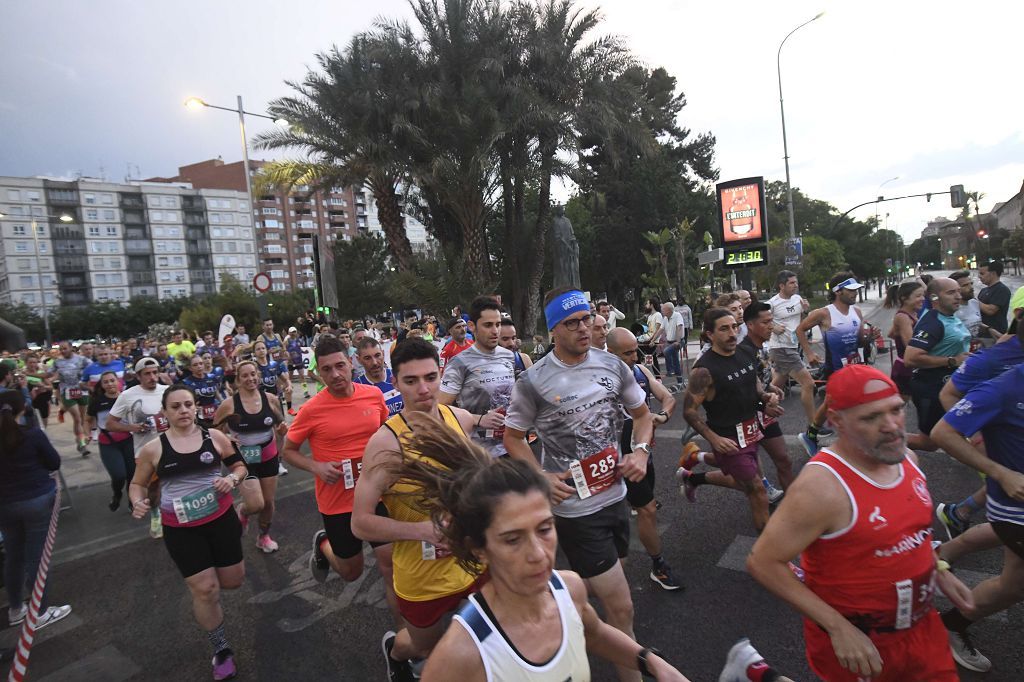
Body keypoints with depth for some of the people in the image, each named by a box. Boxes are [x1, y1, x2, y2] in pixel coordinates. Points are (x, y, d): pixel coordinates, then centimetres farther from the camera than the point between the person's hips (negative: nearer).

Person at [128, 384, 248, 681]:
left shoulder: (214, 437, -5)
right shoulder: (153, 449, -7)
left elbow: (239, 465, 6)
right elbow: (138, 483, 7)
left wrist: (232, 479, -15)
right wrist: (138, 502, -14)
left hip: (220, 517, 2)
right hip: (180, 529, -1)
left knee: (233, 581, 12)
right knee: (205, 590, 2)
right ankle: (221, 651, 25)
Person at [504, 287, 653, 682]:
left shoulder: (612, 365, -1)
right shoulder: (533, 381, -15)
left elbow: (642, 414, 11)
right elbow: (513, 436, -3)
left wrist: (641, 450, -7)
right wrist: (541, 477, -17)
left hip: (616, 496, 6)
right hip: (575, 507, -6)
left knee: (598, 588, 26)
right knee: (620, 607, -1)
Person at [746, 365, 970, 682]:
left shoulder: (907, 457, -5)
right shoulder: (821, 487, -30)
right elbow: (763, 563, -27)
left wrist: (939, 570, 5)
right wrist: (838, 627, -26)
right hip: (857, 642, -7)